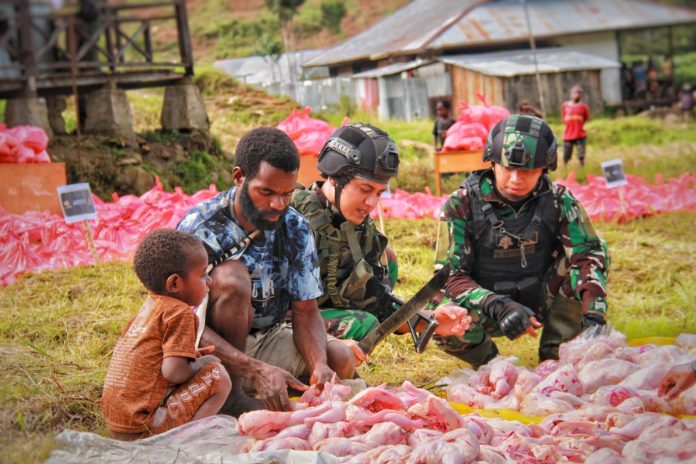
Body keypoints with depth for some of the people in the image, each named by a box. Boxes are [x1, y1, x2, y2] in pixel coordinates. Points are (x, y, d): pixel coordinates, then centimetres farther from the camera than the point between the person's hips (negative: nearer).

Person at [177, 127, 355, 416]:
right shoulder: (200, 228, -20)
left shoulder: (296, 229, -6)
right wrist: (256, 370, -38)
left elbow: (305, 312, -6)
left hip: (265, 342, 4)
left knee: (341, 359, -21)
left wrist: (320, 366, -28)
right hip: (210, 348, -4)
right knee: (231, 276, -31)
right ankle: (229, 398, -20)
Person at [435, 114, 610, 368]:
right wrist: (498, 307, -39)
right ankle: (490, 363, 0)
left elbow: (589, 254, -21)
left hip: (540, 302, 2)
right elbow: (450, 275, -21)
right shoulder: (463, 204, -16)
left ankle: (553, 357, -7)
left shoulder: (557, 200, -11)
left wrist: (593, 316, -38)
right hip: (486, 308, -2)